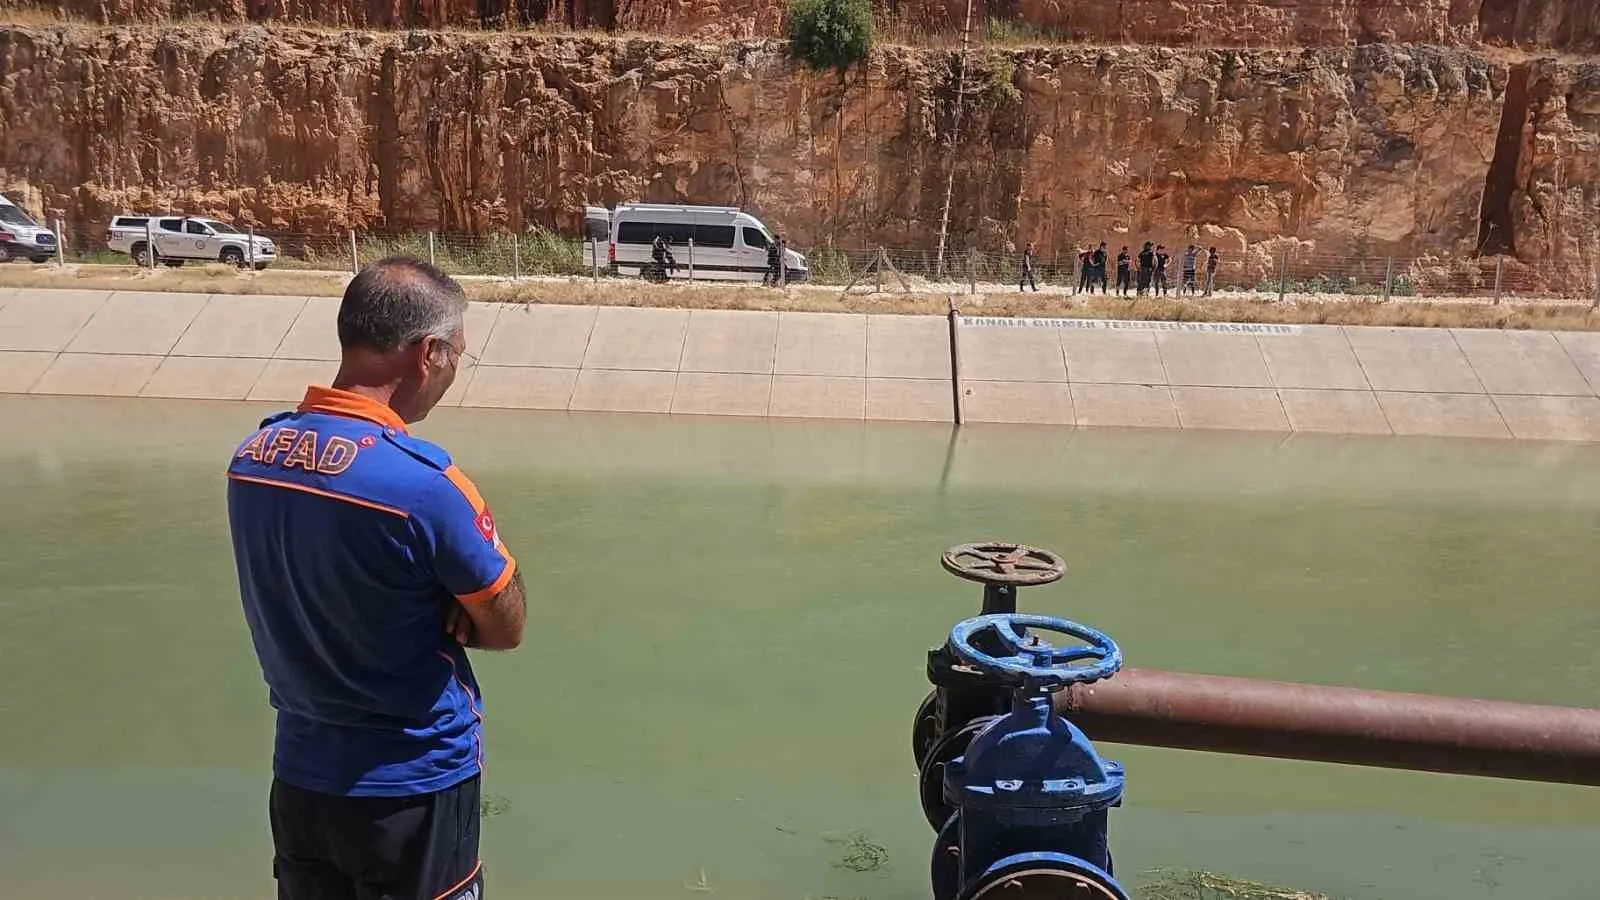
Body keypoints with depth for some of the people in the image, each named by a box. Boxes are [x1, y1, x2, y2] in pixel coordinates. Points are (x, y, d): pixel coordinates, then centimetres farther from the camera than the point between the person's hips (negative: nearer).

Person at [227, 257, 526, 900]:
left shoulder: (251, 455, -6)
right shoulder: (424, 482, -27)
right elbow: (506, 628, -15)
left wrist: (430, 612, -8)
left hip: (300, 774, 6)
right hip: (411, 787, -6)